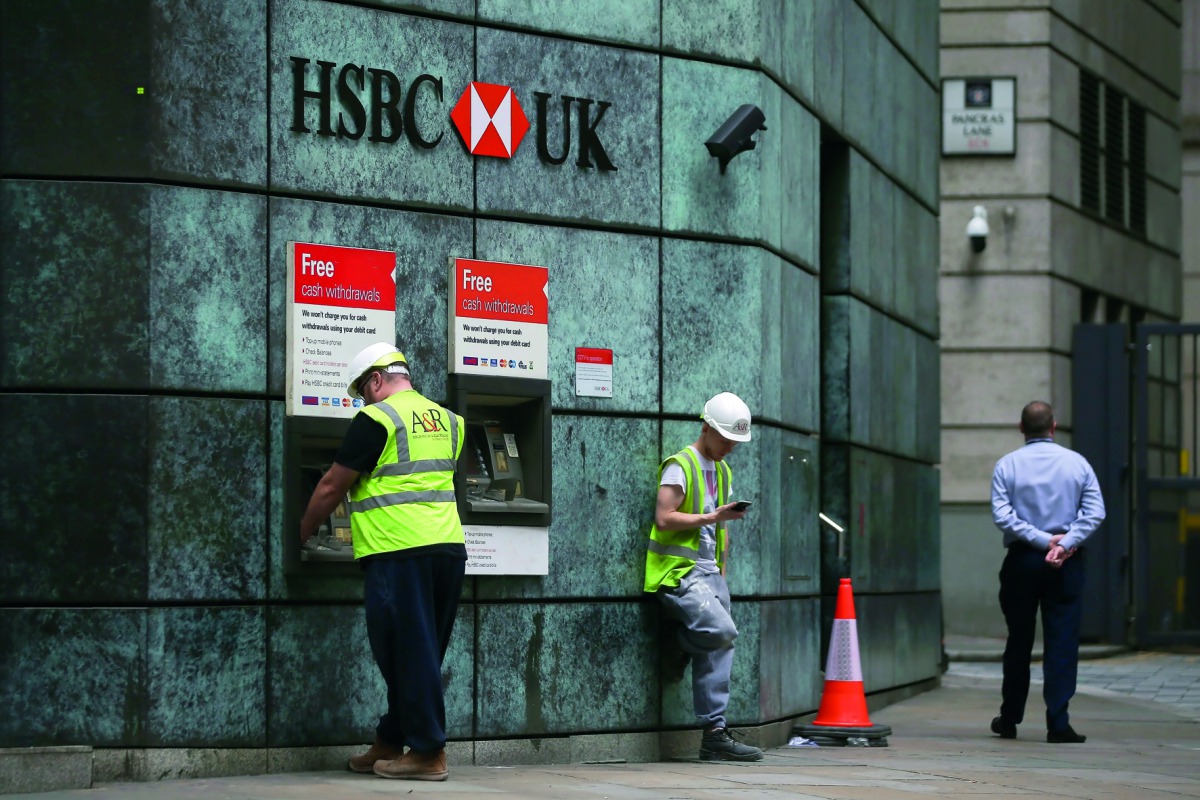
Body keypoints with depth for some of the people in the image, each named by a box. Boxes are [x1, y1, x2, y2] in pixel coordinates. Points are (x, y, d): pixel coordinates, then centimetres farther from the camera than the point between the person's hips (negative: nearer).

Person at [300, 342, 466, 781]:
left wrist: (302, 532, 15)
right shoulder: (447, 421, 15)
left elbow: (331, 487, 0)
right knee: (422, 654, 12)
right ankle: (389, 743, 21)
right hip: (449, 547, 7)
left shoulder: (376, 420, -5)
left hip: (399, 551, -7)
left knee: (409, 653, -2)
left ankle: (428, 752, 0)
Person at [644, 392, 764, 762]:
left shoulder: (722, 470, 20)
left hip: (709, 573, 8)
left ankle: (715, 735, 1)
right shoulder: (681, 465, -6)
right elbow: (664, 518, -16)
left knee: (716, 654, 1)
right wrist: (712, 517, -18)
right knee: (722, 631, -27)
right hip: (679, 573, -8)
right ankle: (675, 645, 1)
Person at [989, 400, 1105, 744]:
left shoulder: (1007, 465, -1)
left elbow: (1001, 515, -11)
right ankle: (1058, 723, -6)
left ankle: (1010, 719, 20)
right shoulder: (1077, 463, 2)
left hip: (1022, 561, 1)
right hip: (1067, 563, -1)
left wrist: (1042, 539, -11)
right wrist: (1064, 543, -13)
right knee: (1062, 641, 0)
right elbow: (1095, 512, -8)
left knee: (1019, 641, 12)